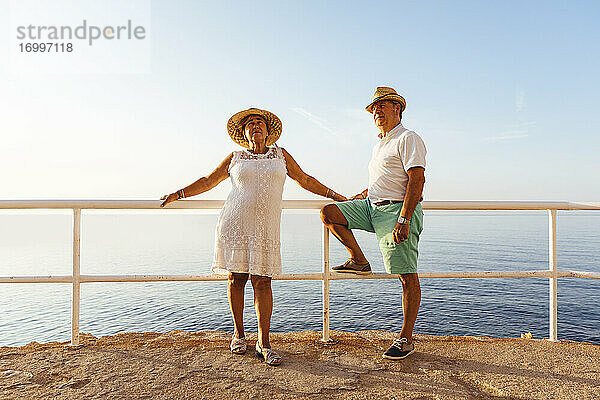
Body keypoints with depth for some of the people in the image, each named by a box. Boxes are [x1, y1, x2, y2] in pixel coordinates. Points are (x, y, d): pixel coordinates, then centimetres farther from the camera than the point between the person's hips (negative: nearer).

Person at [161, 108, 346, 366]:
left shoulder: (280, 154, 15)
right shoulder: (235, 158, 12)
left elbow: (305, 180, 17)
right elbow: (208, 182, 18)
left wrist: (339, 198, 16)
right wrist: (176, 195, 11)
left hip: (265, 227, 0)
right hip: (234, 223, 0)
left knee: (262, 281, -4)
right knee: (236, 278, 2)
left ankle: (264, 344, 4)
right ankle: (238, 333, 21)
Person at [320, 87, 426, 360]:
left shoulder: (408, 139, -6)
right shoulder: (380, 144, 22)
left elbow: (417, 180, -18)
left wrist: (403, 220, -26)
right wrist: (360, 196, 26)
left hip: (397, 211, -8)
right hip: (372, 207, 8)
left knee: (407, 277, -3)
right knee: (328, 213, -4)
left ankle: (406, 338, 9)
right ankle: (359, 261, 8)